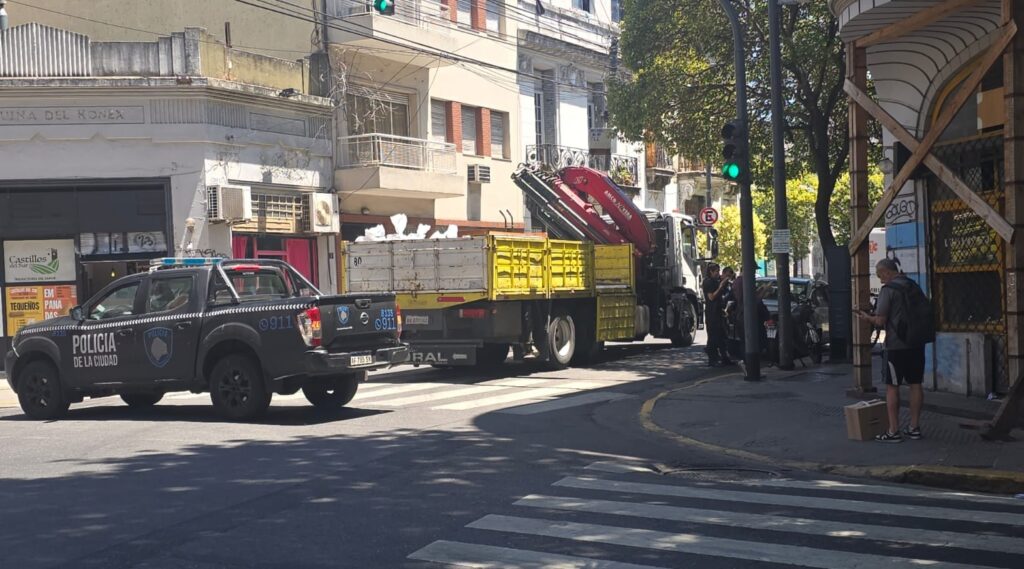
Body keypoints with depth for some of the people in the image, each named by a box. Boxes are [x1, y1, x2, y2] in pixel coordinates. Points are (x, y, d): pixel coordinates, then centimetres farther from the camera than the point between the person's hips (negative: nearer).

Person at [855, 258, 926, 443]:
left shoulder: (888, 290, -12)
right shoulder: (914, 287, 12)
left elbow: (880, 321, -16)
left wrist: (867, 317, 5)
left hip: (896, 346, -7)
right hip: (916, 343, 7)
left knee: (892, 387, -1)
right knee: (915, 384, 11)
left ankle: (893, 431, 0)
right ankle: (914, 428, 16)